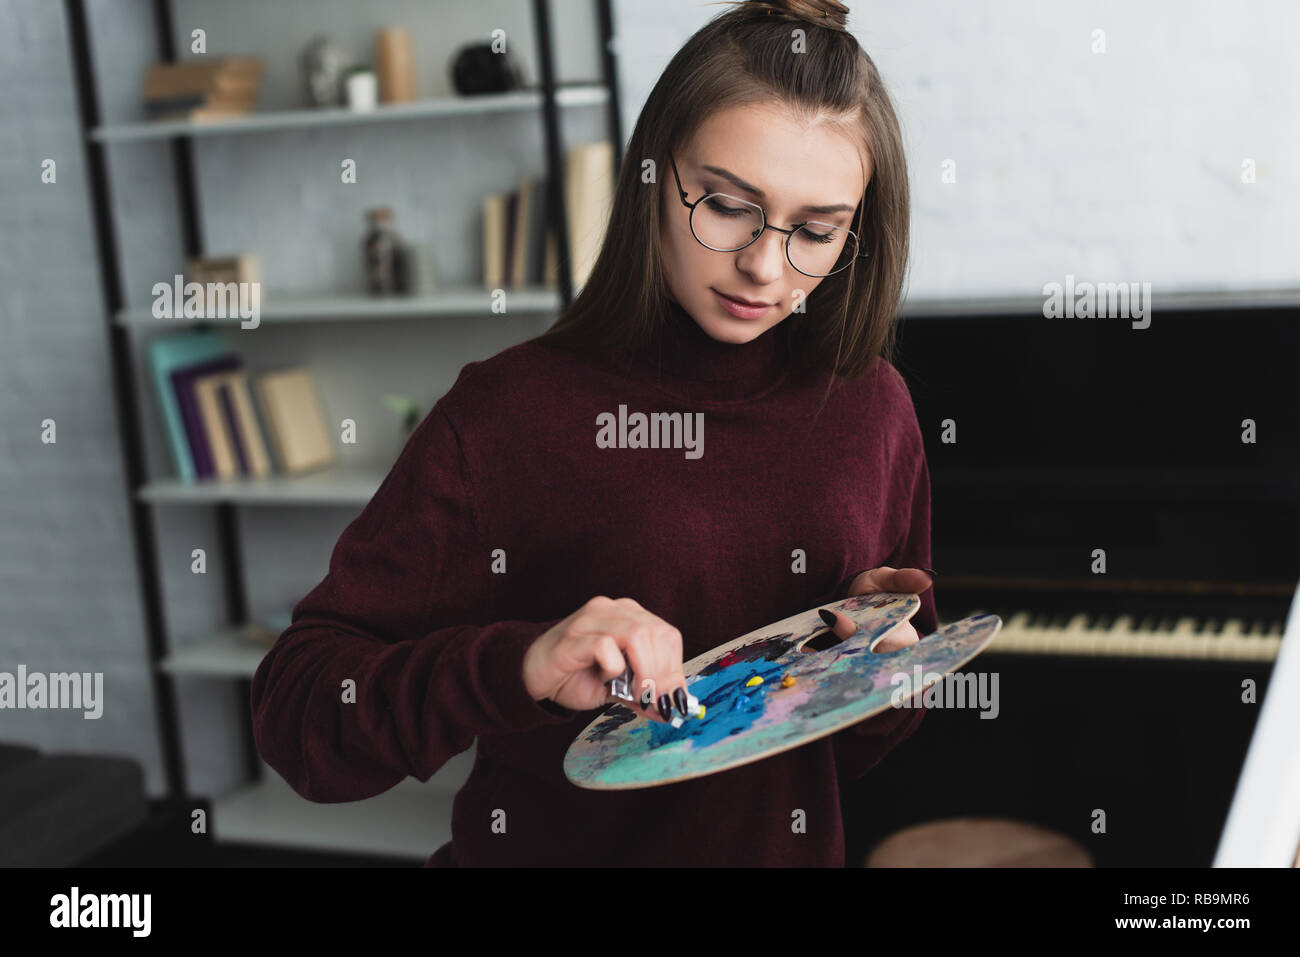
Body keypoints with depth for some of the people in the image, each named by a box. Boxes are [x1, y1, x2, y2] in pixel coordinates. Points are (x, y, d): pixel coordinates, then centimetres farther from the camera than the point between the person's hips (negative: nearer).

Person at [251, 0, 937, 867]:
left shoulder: (872, 407, 1)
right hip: (547, 843, -3)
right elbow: (293, 711, -11)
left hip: (794, 845, 4)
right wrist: (513, 665, -25)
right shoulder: (504, 414, -10)